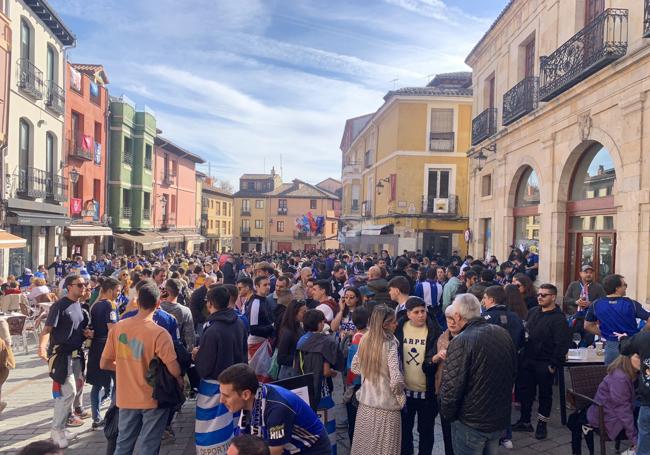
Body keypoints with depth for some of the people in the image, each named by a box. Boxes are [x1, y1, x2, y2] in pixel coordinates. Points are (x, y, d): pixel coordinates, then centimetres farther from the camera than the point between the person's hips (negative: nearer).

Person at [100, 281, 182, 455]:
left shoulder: (118, 327, -7)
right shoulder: (159, 333, -21)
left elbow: (104, 364, 1)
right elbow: (174, 370, -20)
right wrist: (180, 379, 1)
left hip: (126, 398, 4)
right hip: (153, 398, -4)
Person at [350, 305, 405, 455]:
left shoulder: (365, 340, -1)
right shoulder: (390, 344, -19)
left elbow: (354, 367, 9)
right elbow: (396, 379, -25)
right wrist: (401, 397, -7)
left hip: (365, 401, 6)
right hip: (386, 404, -6)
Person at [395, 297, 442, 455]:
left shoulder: (434, 331, -10)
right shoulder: (399, 329, -4)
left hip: (427, 391, -2)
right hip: (404, 390, 2)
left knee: (426, 431, 14)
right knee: (405, 429, 18)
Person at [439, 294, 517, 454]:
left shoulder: (460, 342, -23)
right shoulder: (503, 333, -1)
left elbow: (451, 387, -24)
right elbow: (513, 370, 11)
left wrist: (447, 415, -6)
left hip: (471, 423, -6)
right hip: (500, 418, 6)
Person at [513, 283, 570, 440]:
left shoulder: (558, 318, -13)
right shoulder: (532, 312, 7)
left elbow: (561, 344, -18)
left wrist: (554, 364, -19)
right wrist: (522, 354, 10)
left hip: (545, 363, -6)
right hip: (527, 360, 6)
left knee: (545, 393, 10)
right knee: (525, 390, 12)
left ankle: (542, 424, 24)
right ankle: (525, 421, 27)